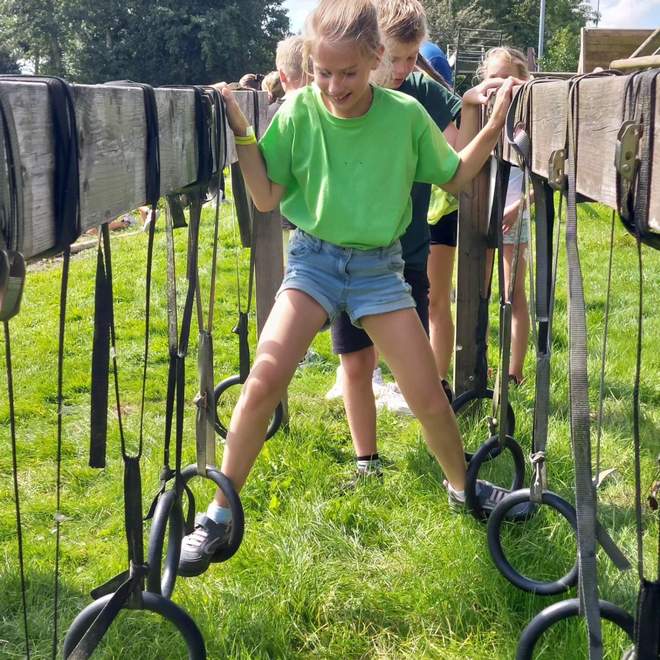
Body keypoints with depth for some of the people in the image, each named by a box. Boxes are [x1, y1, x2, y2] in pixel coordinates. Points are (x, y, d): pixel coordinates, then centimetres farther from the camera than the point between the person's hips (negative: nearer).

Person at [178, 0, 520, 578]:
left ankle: (463, 487, 34)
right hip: (314, 258, -1)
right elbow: (266, 199, -3)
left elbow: (454, 178, 7)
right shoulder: (299, 111, -10)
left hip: (379, 266, 1)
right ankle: (219, 517, -4)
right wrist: (242, 135, -14)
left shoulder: (406, 114, -9)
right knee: (263, 381, -20)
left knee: (429, 398, 2)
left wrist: (494, 127, -5)